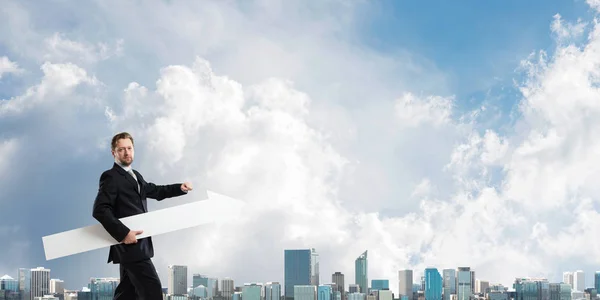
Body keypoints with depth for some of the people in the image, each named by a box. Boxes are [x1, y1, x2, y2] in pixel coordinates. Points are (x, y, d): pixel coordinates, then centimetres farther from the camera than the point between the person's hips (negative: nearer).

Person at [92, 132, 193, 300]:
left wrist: (180, 188, 13)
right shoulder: (110, 177, -9)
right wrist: (123, 233, -27)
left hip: (135, 245, 9)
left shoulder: (135, 175, 19)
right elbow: (100, 210, -19)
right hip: (130, 245, -9)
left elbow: (156, 191, 29)